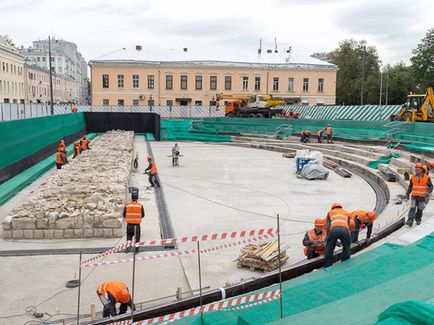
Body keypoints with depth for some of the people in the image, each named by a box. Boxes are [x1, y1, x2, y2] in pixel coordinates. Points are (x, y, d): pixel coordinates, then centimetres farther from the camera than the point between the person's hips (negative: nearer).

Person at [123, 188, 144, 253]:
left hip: (129, 224, 0)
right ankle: (136, 249, 15)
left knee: (129, 235, 17)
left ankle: (128, 245, -2)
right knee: (137, 237, 12)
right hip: (137, 224, 0)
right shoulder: (140, 205, -6)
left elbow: (124, 215, 1)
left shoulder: (127, 205, -6)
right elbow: (143, 215, 4)